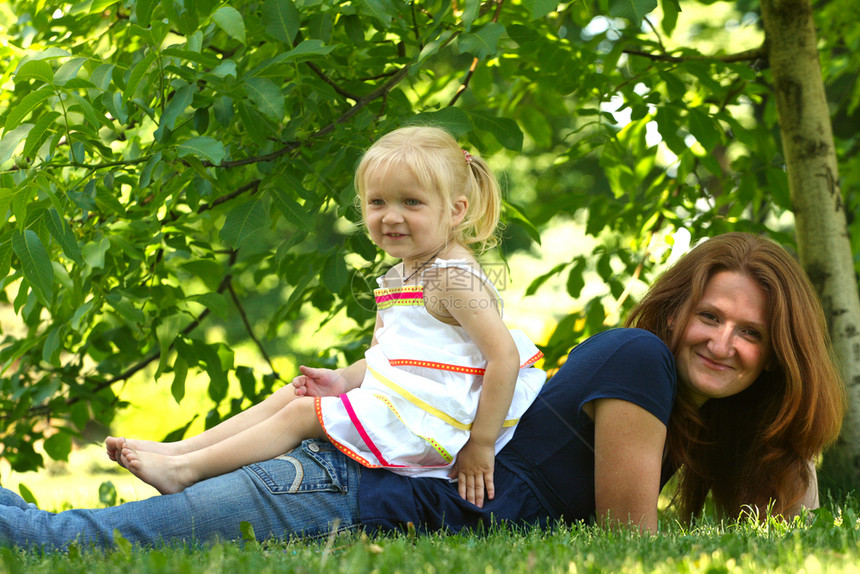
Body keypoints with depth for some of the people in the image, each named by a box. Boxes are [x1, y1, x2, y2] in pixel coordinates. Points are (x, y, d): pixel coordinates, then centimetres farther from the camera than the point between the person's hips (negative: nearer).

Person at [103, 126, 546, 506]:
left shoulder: (453, 277, -17)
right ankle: (179, 449, 5)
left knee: (303, 413, -9)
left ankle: (186, 469, -6)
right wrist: (345, 381, -1)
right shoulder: (397, 279, 14)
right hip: (389, 396, 10)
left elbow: (505, 356, -24)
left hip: (423, 415, -10)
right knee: (293, 394, 8)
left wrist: (479, 443, -23)